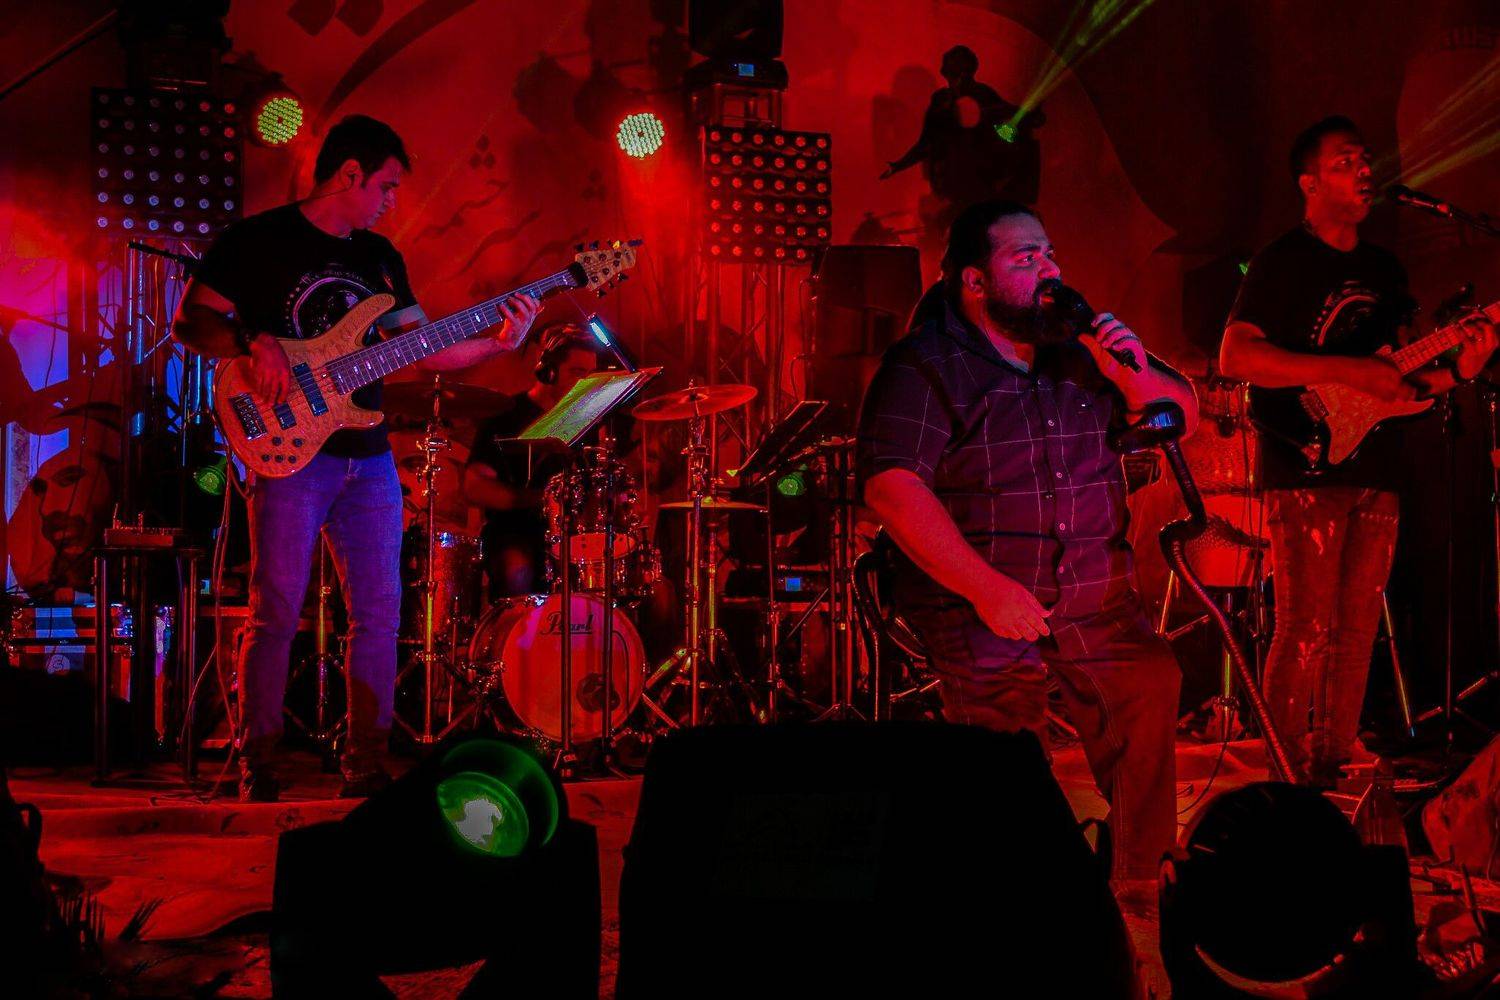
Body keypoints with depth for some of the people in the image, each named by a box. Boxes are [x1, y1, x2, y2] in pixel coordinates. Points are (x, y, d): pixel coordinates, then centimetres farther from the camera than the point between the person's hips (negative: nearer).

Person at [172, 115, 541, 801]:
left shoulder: (380, 257, 17)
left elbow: (426, 349, 15)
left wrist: (498, 341, 1)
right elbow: (191, 318, -5)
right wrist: (255, 343, -22)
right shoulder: (258, 240, -2)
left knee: (380, 614, 3)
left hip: (369, 459, 6)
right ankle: (257, 772, 2)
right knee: (277, 612, -8)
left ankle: (365, 767, 11)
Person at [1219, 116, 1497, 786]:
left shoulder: (1385, 268, 18)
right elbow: (1234, 358, -16)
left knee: (1357, 635, 7)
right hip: (1305, 471, -7)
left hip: (1376, 474, 7)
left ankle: (1334, 773, 15)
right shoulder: (1282, 263, -4)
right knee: (1307, 634, -10)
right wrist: (1348, 371, -21)